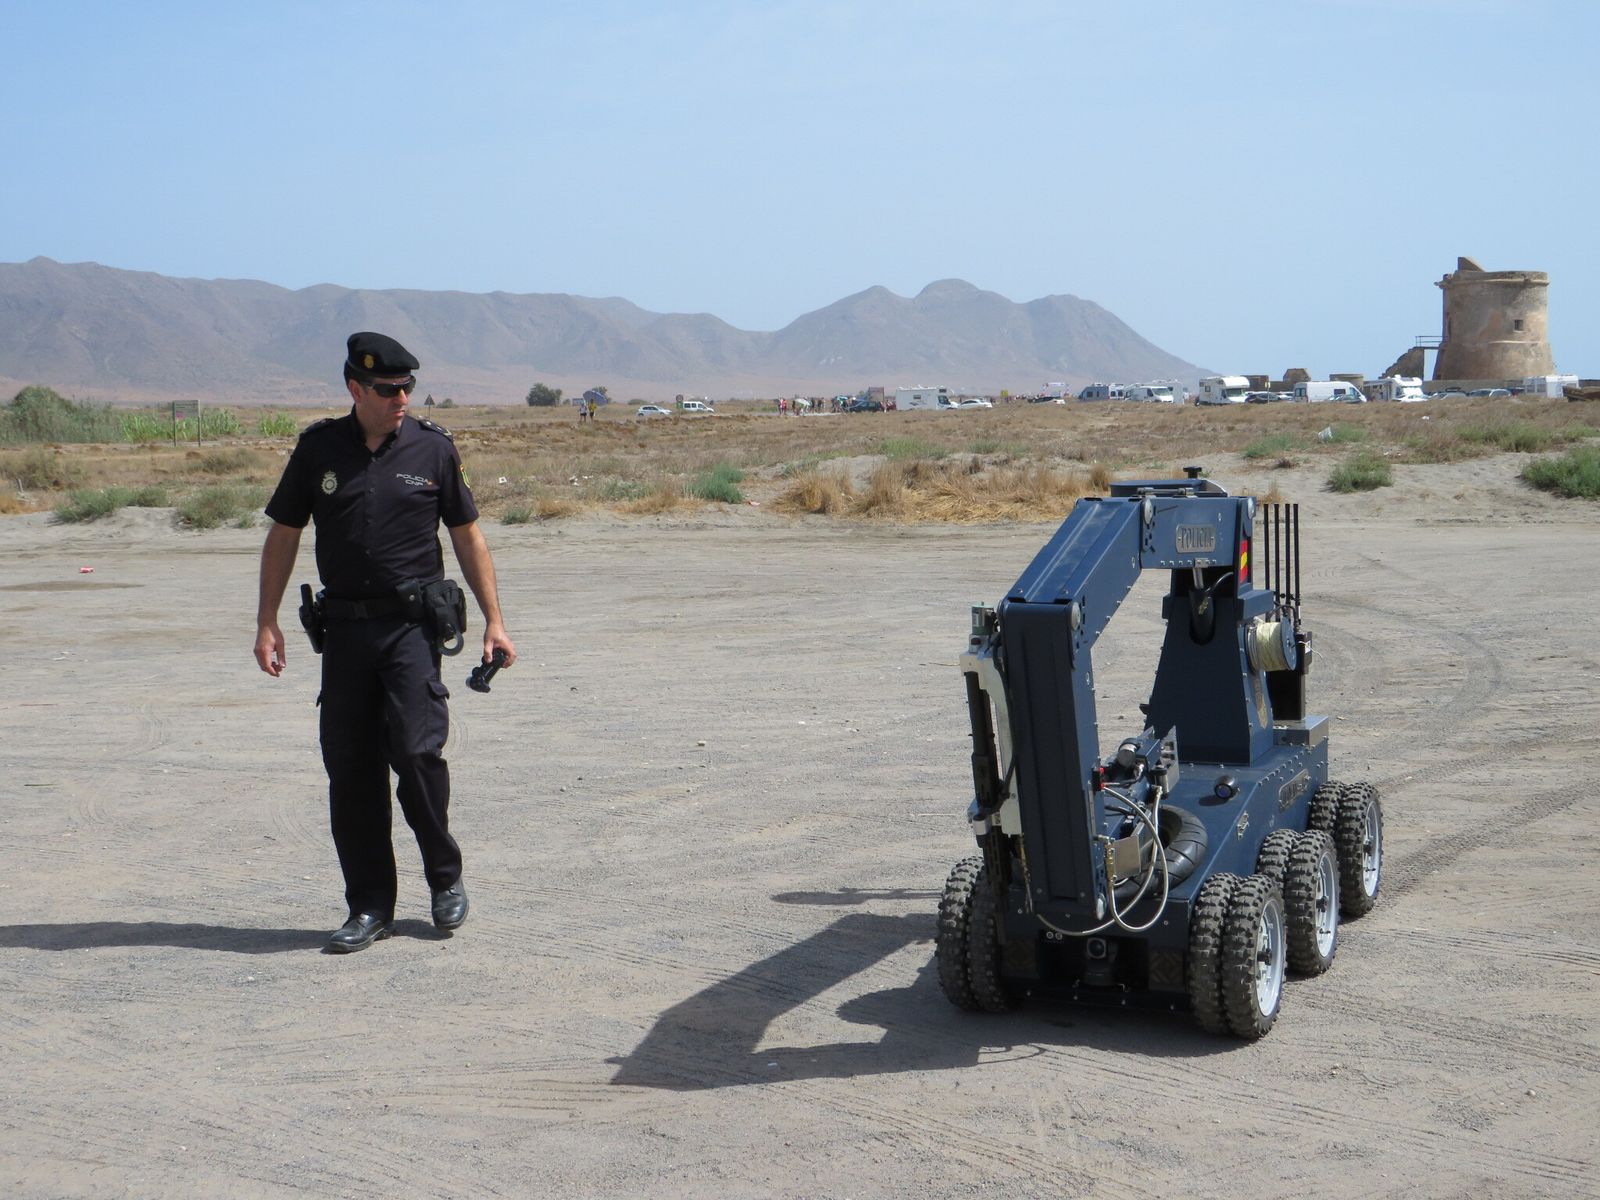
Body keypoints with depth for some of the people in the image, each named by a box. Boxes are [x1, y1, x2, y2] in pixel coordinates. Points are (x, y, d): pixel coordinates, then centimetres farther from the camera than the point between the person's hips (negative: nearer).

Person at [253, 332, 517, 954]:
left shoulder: (432, 448, 3)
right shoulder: (318, 448, 5)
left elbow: (468, 535, 10)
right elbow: (283, 534, 11)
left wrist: (494, 620, 6)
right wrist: (267, 621, 6)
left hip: (414, 623, -2)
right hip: (345, 624, 2)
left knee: (416, 750, -13)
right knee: (349, 766, 2)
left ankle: (445, 878, 11)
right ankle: (370, 908, 12)